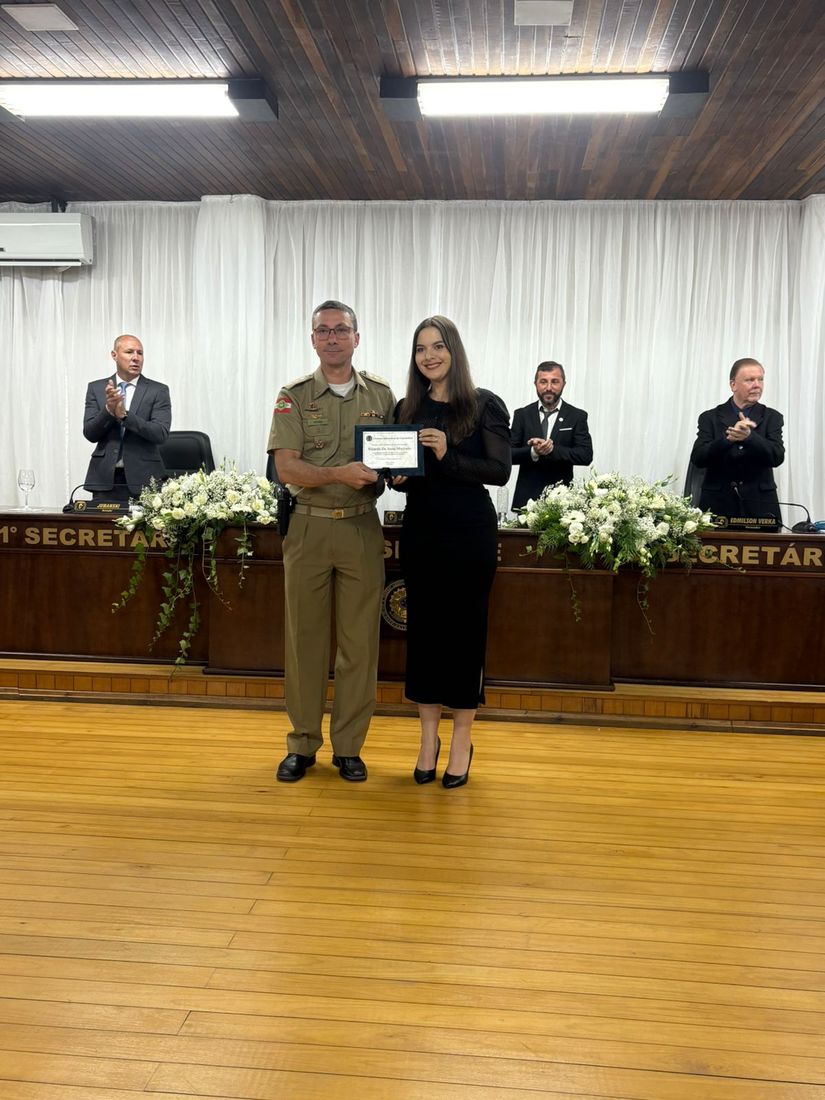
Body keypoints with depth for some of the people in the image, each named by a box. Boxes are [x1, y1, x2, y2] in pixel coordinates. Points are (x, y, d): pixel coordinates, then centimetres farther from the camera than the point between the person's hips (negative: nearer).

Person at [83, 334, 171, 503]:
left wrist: (124, 415, -20)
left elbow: (160, 434, -10)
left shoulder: (158, 390, 2)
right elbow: (90, 433, 1)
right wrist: (108, 410, -17)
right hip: (105, 479, 2)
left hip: (143, 479, -1)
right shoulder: (96, 388, 9)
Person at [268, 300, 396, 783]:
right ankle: (302, 745, 17)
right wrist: (339, 474, -22)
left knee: (360, 640, 4)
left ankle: (349, 746, 16)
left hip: (362, 528, 1)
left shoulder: (381, 394, 9)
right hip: (308, 527, -1)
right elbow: (286, 468, -7)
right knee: (304, 638, 5)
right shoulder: (294, 397, 3)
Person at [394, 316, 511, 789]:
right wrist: (399, 477, -9)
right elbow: (399, 472, 13)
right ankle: (429, 735, 20)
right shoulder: (408, 409, 9)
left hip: (471, 531, -3)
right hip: (421, 531, 4)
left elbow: (500, 470, -10)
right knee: (424, 627, 7)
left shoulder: (485, 405, -3)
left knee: (465, 629, 3)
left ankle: (462, 739, 16)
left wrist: (447, 456, -22)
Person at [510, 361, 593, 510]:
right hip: (527, 498, 1)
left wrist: (553, 449, -20)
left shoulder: (577, 416, 4)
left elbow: (586, 455, -6)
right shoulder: (522, 415, 7)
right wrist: (533, 452, -19)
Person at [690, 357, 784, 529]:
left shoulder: (772, 417, 7)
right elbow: (697, 458, -7)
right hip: (717, 506, -1)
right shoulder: (710, 418, 5)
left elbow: (777, 457, -7)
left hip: (760, 508, 1)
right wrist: (728, 438, -22)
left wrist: (749, 436, -24)